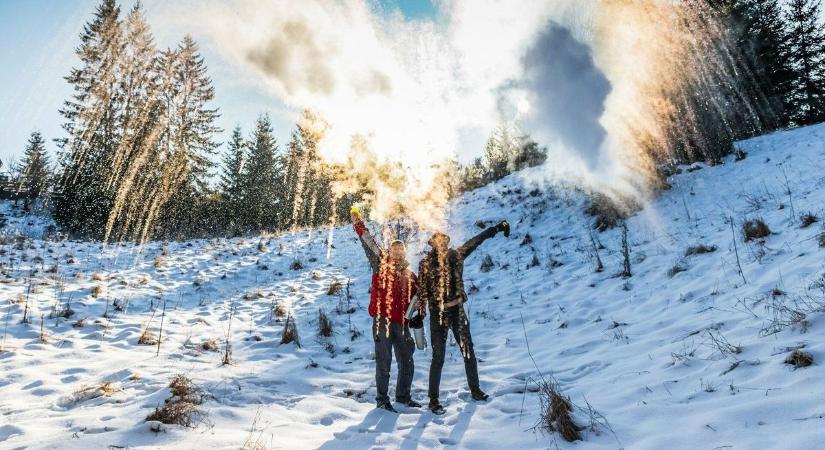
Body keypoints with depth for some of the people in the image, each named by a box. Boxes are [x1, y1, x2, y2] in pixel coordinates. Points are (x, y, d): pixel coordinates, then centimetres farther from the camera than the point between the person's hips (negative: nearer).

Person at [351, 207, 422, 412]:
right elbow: (368, 243, -5)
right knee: (384, 361, 0)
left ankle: (403, 396, 30)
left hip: (402, 323, 4)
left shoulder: (410, 276, 14)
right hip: (382, 320, -4)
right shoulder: (380, 264, 3)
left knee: (407, 361, 12)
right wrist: (357, 222, -11)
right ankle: (382, 399, 15)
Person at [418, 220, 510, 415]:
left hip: (457, 311, 4)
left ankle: (475, 390, 32)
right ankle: (433, 400, 16)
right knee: (438, 358, 2)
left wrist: (497, 228, 18)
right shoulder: (426, 263, -7)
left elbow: (475, 241, 11)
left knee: (469, 353, 13)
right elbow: (422, 289, -8)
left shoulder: (456, 255, 3)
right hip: (438, 314, -4)